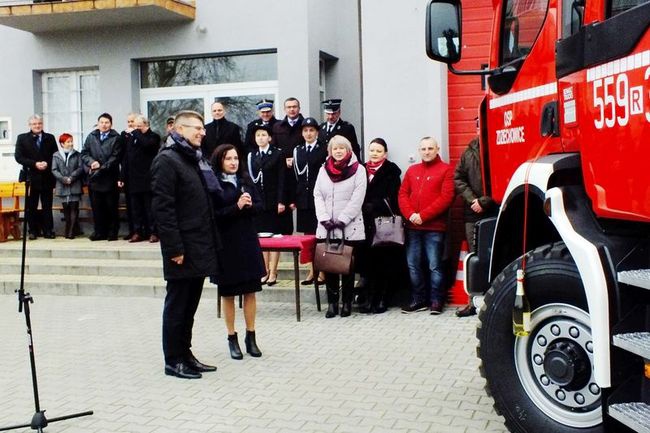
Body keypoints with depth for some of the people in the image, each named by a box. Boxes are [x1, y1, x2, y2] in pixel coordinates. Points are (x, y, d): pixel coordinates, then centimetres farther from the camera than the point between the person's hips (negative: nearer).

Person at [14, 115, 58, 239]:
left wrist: (47, 163, -13)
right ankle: (33, 231, 11)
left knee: (47, 206, 4)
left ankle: (48, 230, 8)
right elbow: (18, 157, -3)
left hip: (47, 177, 1)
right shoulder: (22, 138, 5)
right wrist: (35, 164, -14)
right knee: (31, 206, 4)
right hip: (31, 177, -1)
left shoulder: (50, 138, 8)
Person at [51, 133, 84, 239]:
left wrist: (71, 178, -13)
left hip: (75, 186, -1)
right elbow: (54, 170, 0)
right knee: (66, 208, 7)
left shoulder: (77, 155, 6)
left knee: (74, 208, -5)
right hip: (63, 186, 1)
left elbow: (80, 168, -2)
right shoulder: (56, 155, 6)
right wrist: (63, 179, -13)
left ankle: (71, 232, -3)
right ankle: (68, 230, 18)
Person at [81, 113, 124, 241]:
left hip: (110, 178, -3)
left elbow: (115, 157, -9)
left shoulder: (116, 138, -1)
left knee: (111, 207, 3)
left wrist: (102, 167, -15)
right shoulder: (91, 137, 11)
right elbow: (84, 153, 9)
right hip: (94, 178, 4)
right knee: (96, 207, 6)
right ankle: (99, 232, 13)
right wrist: (91, 162, -10)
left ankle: (113, 232, 11)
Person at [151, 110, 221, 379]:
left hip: (200, 246, 9)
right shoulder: (167, 160, -11)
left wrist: (212, 242, 13)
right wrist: (175, 248, -20)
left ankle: (185, 354, 25)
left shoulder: (195, 159, 17)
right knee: (177, 305, 2)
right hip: (183, 250, -9)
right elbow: (162, 207, -17)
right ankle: (173, 360, 12)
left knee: (190, 304, 15)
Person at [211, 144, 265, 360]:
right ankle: (232, 338, 19)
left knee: (250, 291, 7)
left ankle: (251, 337, 18)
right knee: (228, 293, 7)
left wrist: (247, 205, -14)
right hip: (225, 243, -4)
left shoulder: (245, 180, 7)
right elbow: (214, 215, -14)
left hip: (248, 241, 4)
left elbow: (259, 205, 6)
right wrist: (237, 207, -20)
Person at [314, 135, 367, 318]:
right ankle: (332, 302, 9)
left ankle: (347, 302, 10)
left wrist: (342, 220, -14)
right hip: (326, 228, 3)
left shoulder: (358, 169, -1)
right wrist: (325, 219, -7)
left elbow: (357, 199, -8)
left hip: (350, 228, -3)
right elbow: (318, 195, 6)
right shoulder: (323, 169, 12)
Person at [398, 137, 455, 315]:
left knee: (434, 265, -2)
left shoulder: (446, 170, 0)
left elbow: (446, 197, -9)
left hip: (434, 227, -5)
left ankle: (436, 301, 9)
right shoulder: (412, 170, 16)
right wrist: (410, 215, -8)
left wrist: (423, 215, -13)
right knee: (413, 265, 7)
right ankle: (419, 300, 17)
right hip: (413, 227, 5)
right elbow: (403, 194, 10)